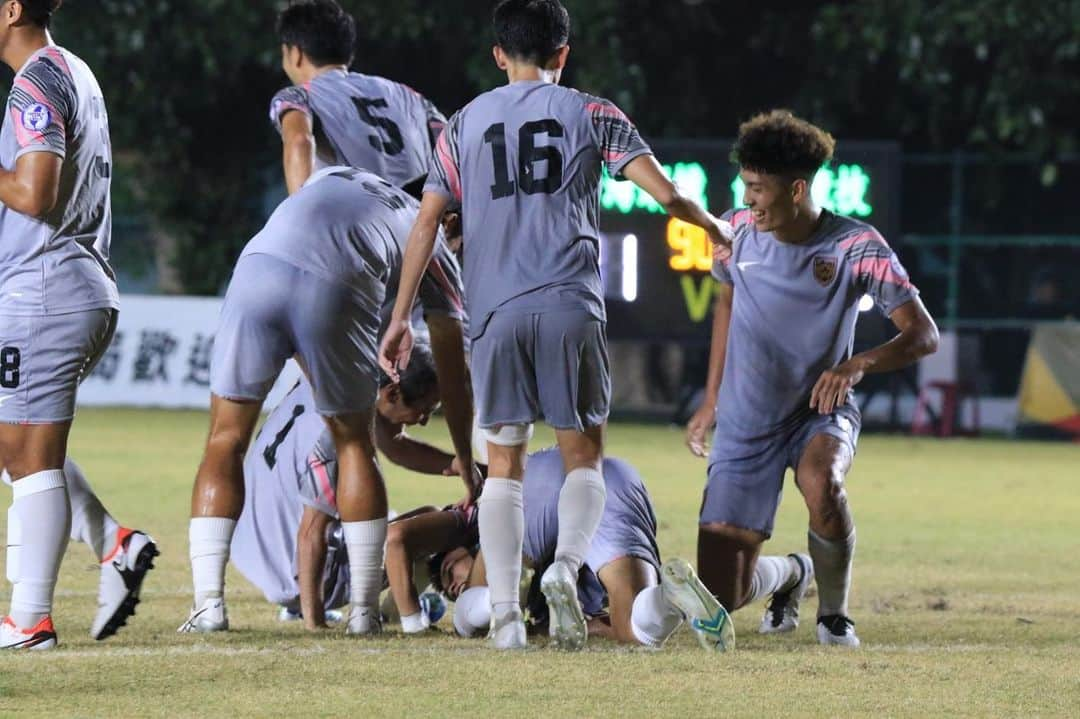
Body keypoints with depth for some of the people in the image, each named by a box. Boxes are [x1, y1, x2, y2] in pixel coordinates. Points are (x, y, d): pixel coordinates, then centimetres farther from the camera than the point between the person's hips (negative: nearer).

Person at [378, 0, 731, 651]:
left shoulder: (465, 124, 15)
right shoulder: (590, 114, 9)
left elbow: (427, 223, 10)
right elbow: (665, 192, 2)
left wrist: (401, 317, 13)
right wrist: (716, 230, 21)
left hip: (496, 311, 2)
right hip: (571, 305, -1)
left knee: (504, 464, 7)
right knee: (584, 456, 7)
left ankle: (505, 610, -5)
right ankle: (568, 563, -20)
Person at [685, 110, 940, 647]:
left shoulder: (856, 247, -17)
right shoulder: (737, 231, -6)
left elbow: (923, 335, -20)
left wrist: (858, 365, -39)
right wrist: (711, 400, 16)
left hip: (820, 412, -3)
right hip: (745, 424, 3)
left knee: (820, 481, -41)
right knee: (719, 598, -6)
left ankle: (834, 612, -13)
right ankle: (788, 574, 33)